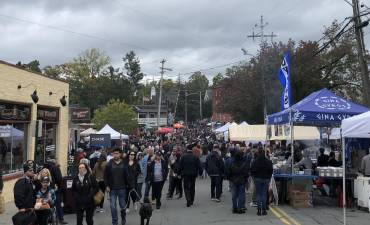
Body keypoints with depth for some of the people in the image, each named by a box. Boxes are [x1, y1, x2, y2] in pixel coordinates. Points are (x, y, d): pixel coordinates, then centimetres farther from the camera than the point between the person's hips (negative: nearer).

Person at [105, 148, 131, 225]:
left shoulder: (124, 164, -3)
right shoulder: (109, 164, -4)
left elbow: (126, 176, 0)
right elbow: (106, 176, -1)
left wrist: (128, 186, -1)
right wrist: (107, 186, -8)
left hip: (122, 188, 0)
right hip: (112, 189, 0)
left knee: (123, 205, 11)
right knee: (113, 206, 1)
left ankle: (123, 219, 34)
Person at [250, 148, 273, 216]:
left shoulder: (254, 162, -6)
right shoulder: (268, 162, -3)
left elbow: (252, 171, -1)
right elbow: (271, 171, 3)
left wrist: (254, 177, 12)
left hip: (257, 179, -1)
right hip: (266, 179, 1)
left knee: (258, 194, 6)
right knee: (264, 194, 5)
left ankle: (259, 210, 1)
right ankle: (264, 210, 4)